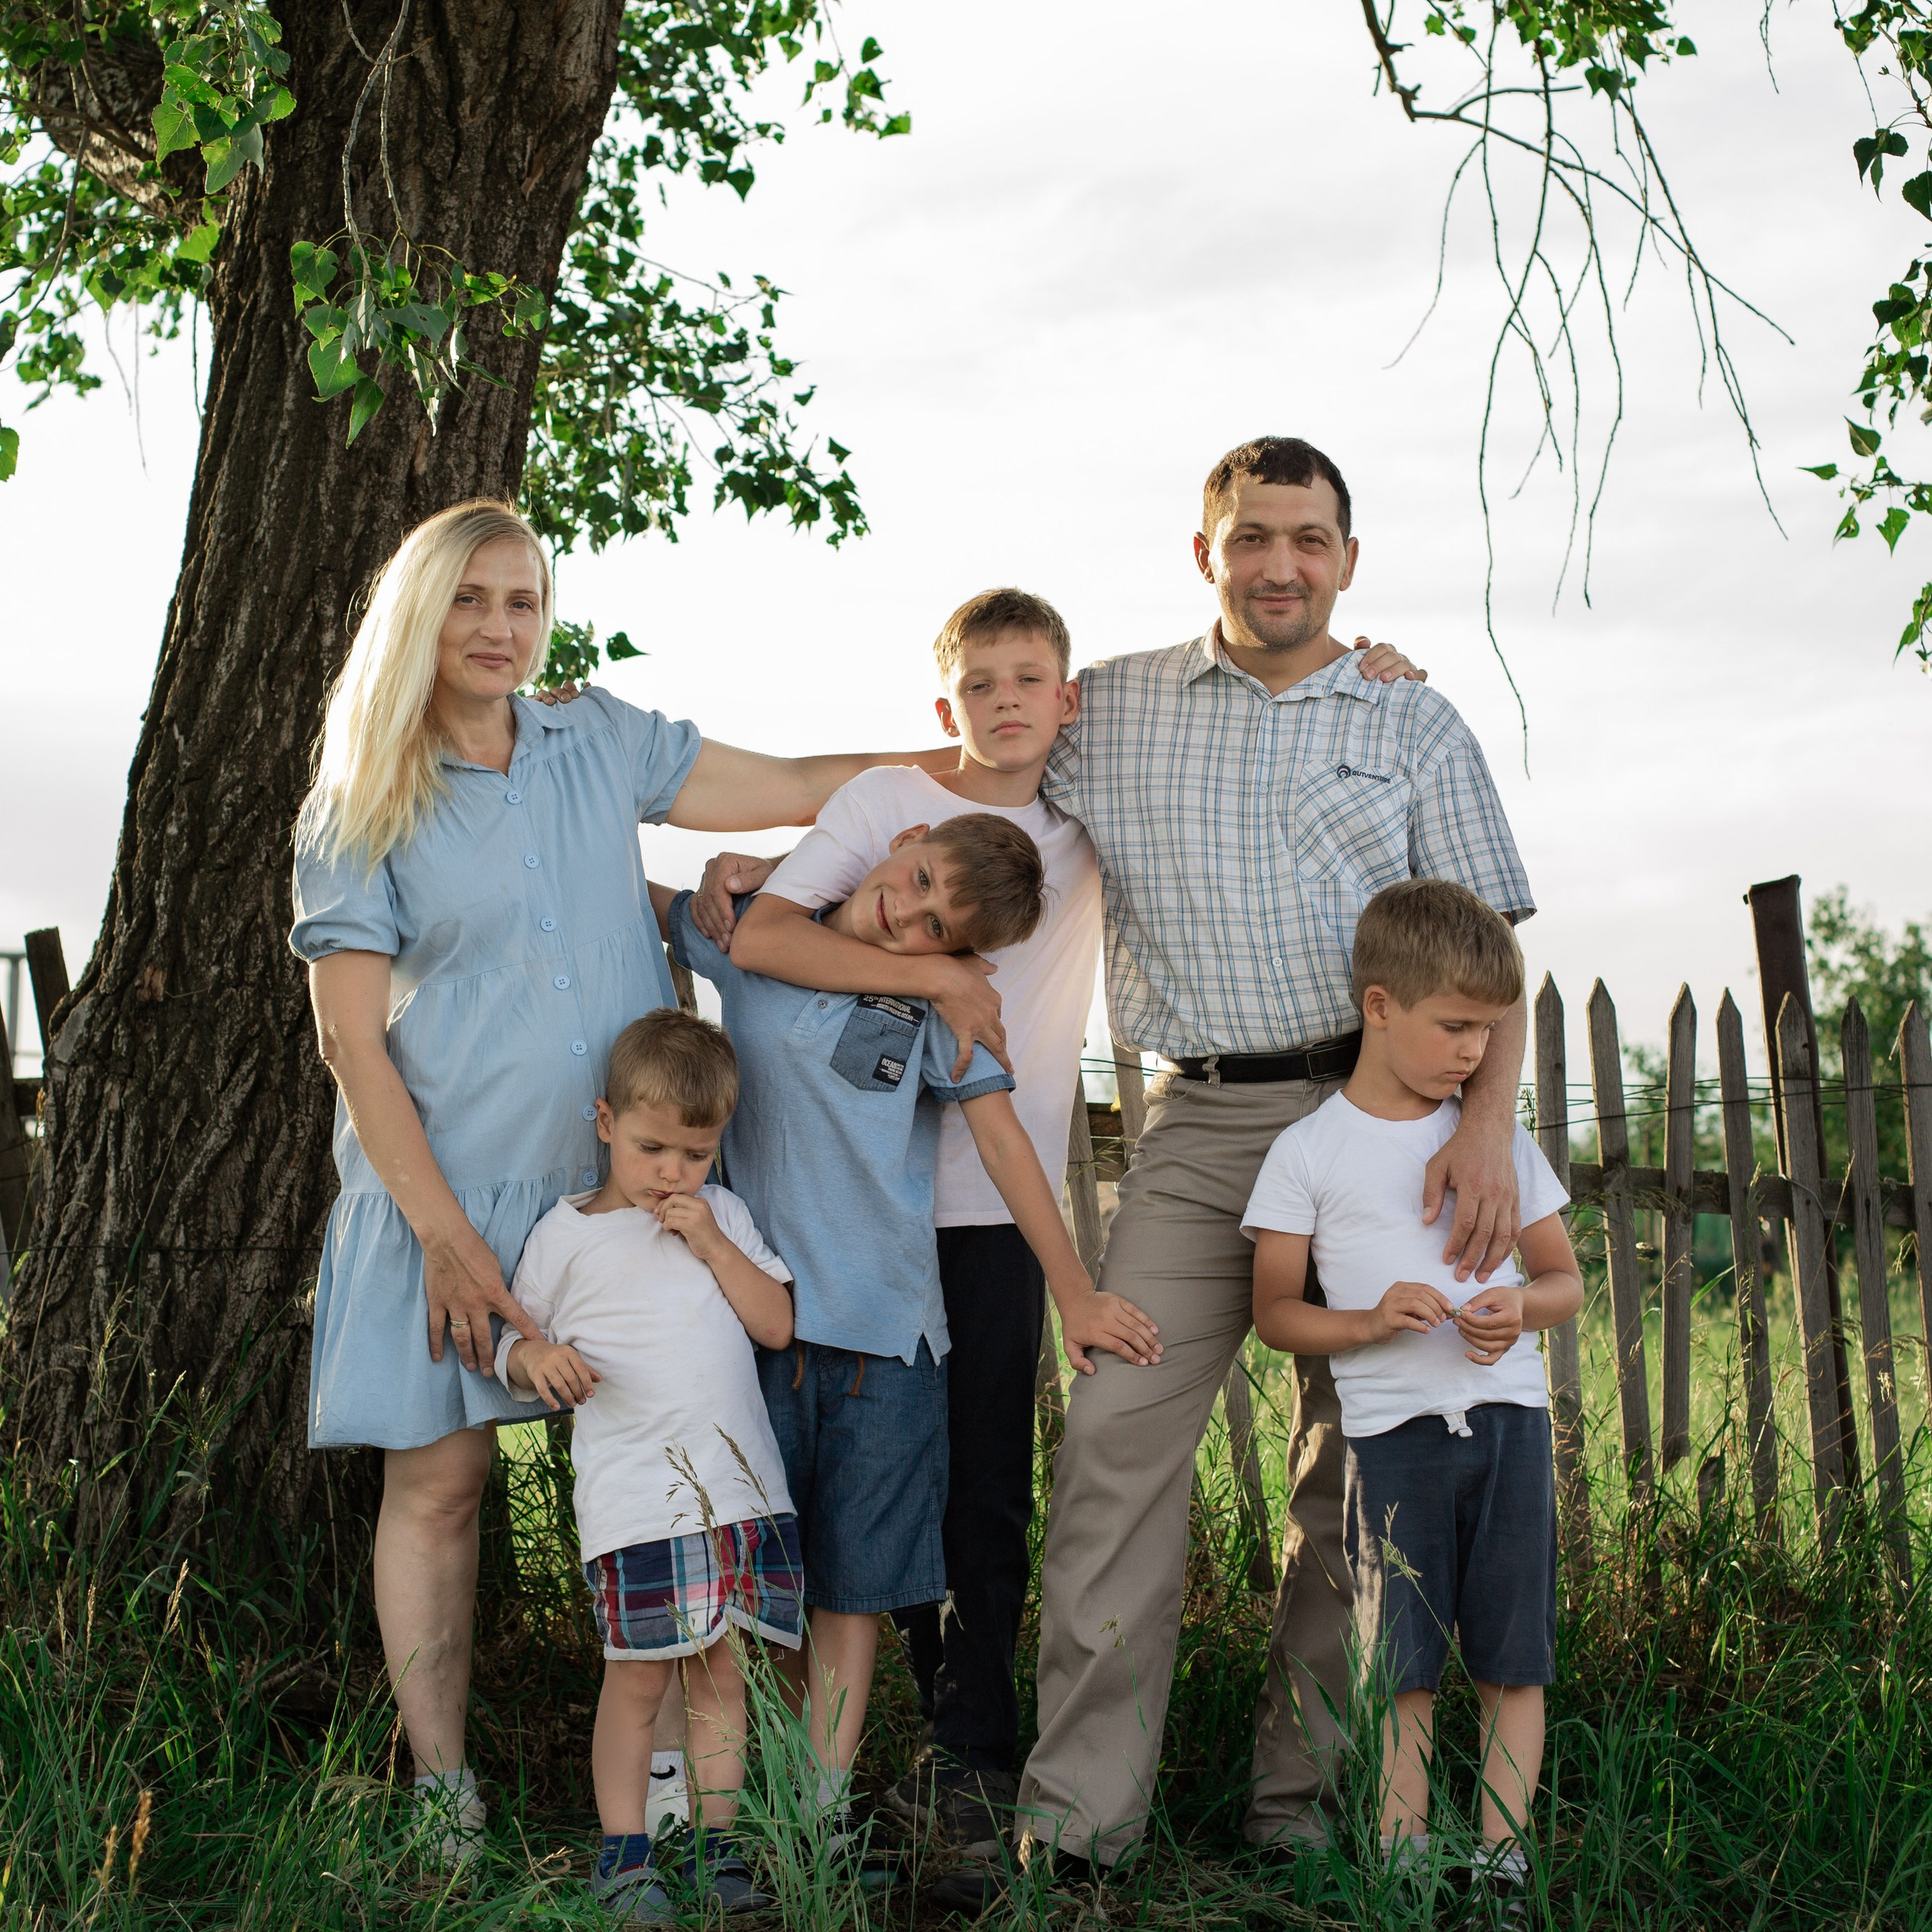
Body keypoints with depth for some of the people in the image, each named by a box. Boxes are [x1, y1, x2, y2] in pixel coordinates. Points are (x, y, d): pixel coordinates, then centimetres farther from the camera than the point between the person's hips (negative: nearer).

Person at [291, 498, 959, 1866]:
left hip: (620, 1176, 3)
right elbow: (354, 1043, -3)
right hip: (445, 1189, -2)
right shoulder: (355, 814, 1)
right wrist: (446, 1232, -10)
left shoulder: (602, 745, 11)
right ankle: (445, 1795, 11)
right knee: (439, 1478, -1)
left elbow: (803, 789, 14)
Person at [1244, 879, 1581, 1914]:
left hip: (1510, 1417, 3)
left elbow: (1566, 1278, 15)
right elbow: (1274, 1311, 2)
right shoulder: (1310, 1151, 0)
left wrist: (1523, 1304, -8)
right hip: (1391, 1432, -3)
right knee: (1402, 1667, -1)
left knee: (1513, 1660, 4)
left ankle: (1502, 1858, 11)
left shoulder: (1501, 1139, 10)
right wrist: (1368, 1320, -16)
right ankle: (1402, 1859, 8)